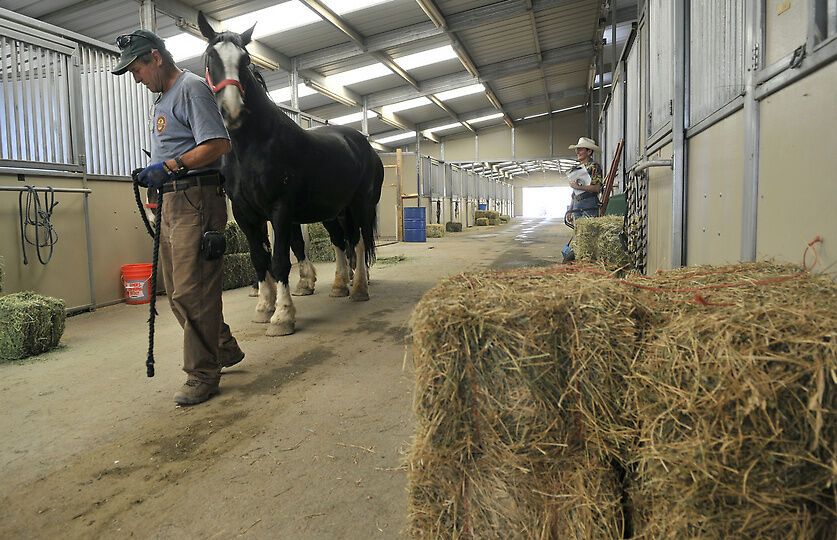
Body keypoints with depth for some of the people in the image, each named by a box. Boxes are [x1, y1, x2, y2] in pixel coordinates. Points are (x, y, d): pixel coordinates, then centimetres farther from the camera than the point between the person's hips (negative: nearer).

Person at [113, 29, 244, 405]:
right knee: (177, 291, 14)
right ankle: (225, 349, 27)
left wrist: (169, 167, -19)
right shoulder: (162, 99, 23)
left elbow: (219, 144, -17)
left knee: (192, 290, -9)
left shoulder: (192, 88, -6)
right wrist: (153, 175, 9)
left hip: (195, 200, -10)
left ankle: (203, 375, 2)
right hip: (172, 201, 10)